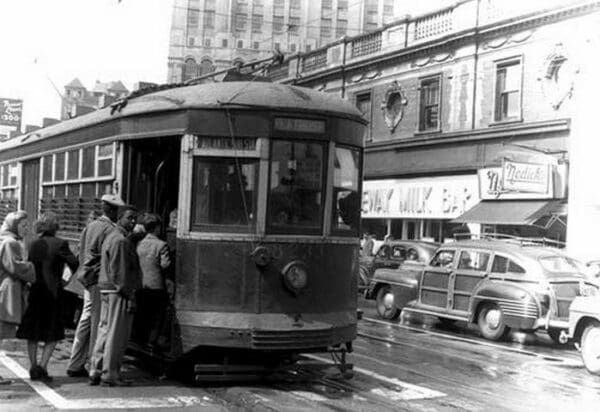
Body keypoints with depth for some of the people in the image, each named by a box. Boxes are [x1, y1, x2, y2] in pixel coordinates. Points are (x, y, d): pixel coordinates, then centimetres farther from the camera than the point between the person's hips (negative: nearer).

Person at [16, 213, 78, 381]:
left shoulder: (33, 244, 5)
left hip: (34, 290, 4)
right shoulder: (60, 244, -9)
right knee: (53, 334, 6)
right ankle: (42, 366, -6)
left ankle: (33, 367, 13)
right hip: (52, 291, -4)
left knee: (32, 333, 13)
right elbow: (74, 265, -9)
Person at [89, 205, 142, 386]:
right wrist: (129, 297, -17)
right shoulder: (121, 241, -15)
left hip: (106, 291, 10)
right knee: (117, 334, -3)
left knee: (105, 330, 14)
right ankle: (110, 375, 3)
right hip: (119, 292, -10)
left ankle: (96, 372, 19)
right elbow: (120, 272, -19)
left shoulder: (111, 237, 18)